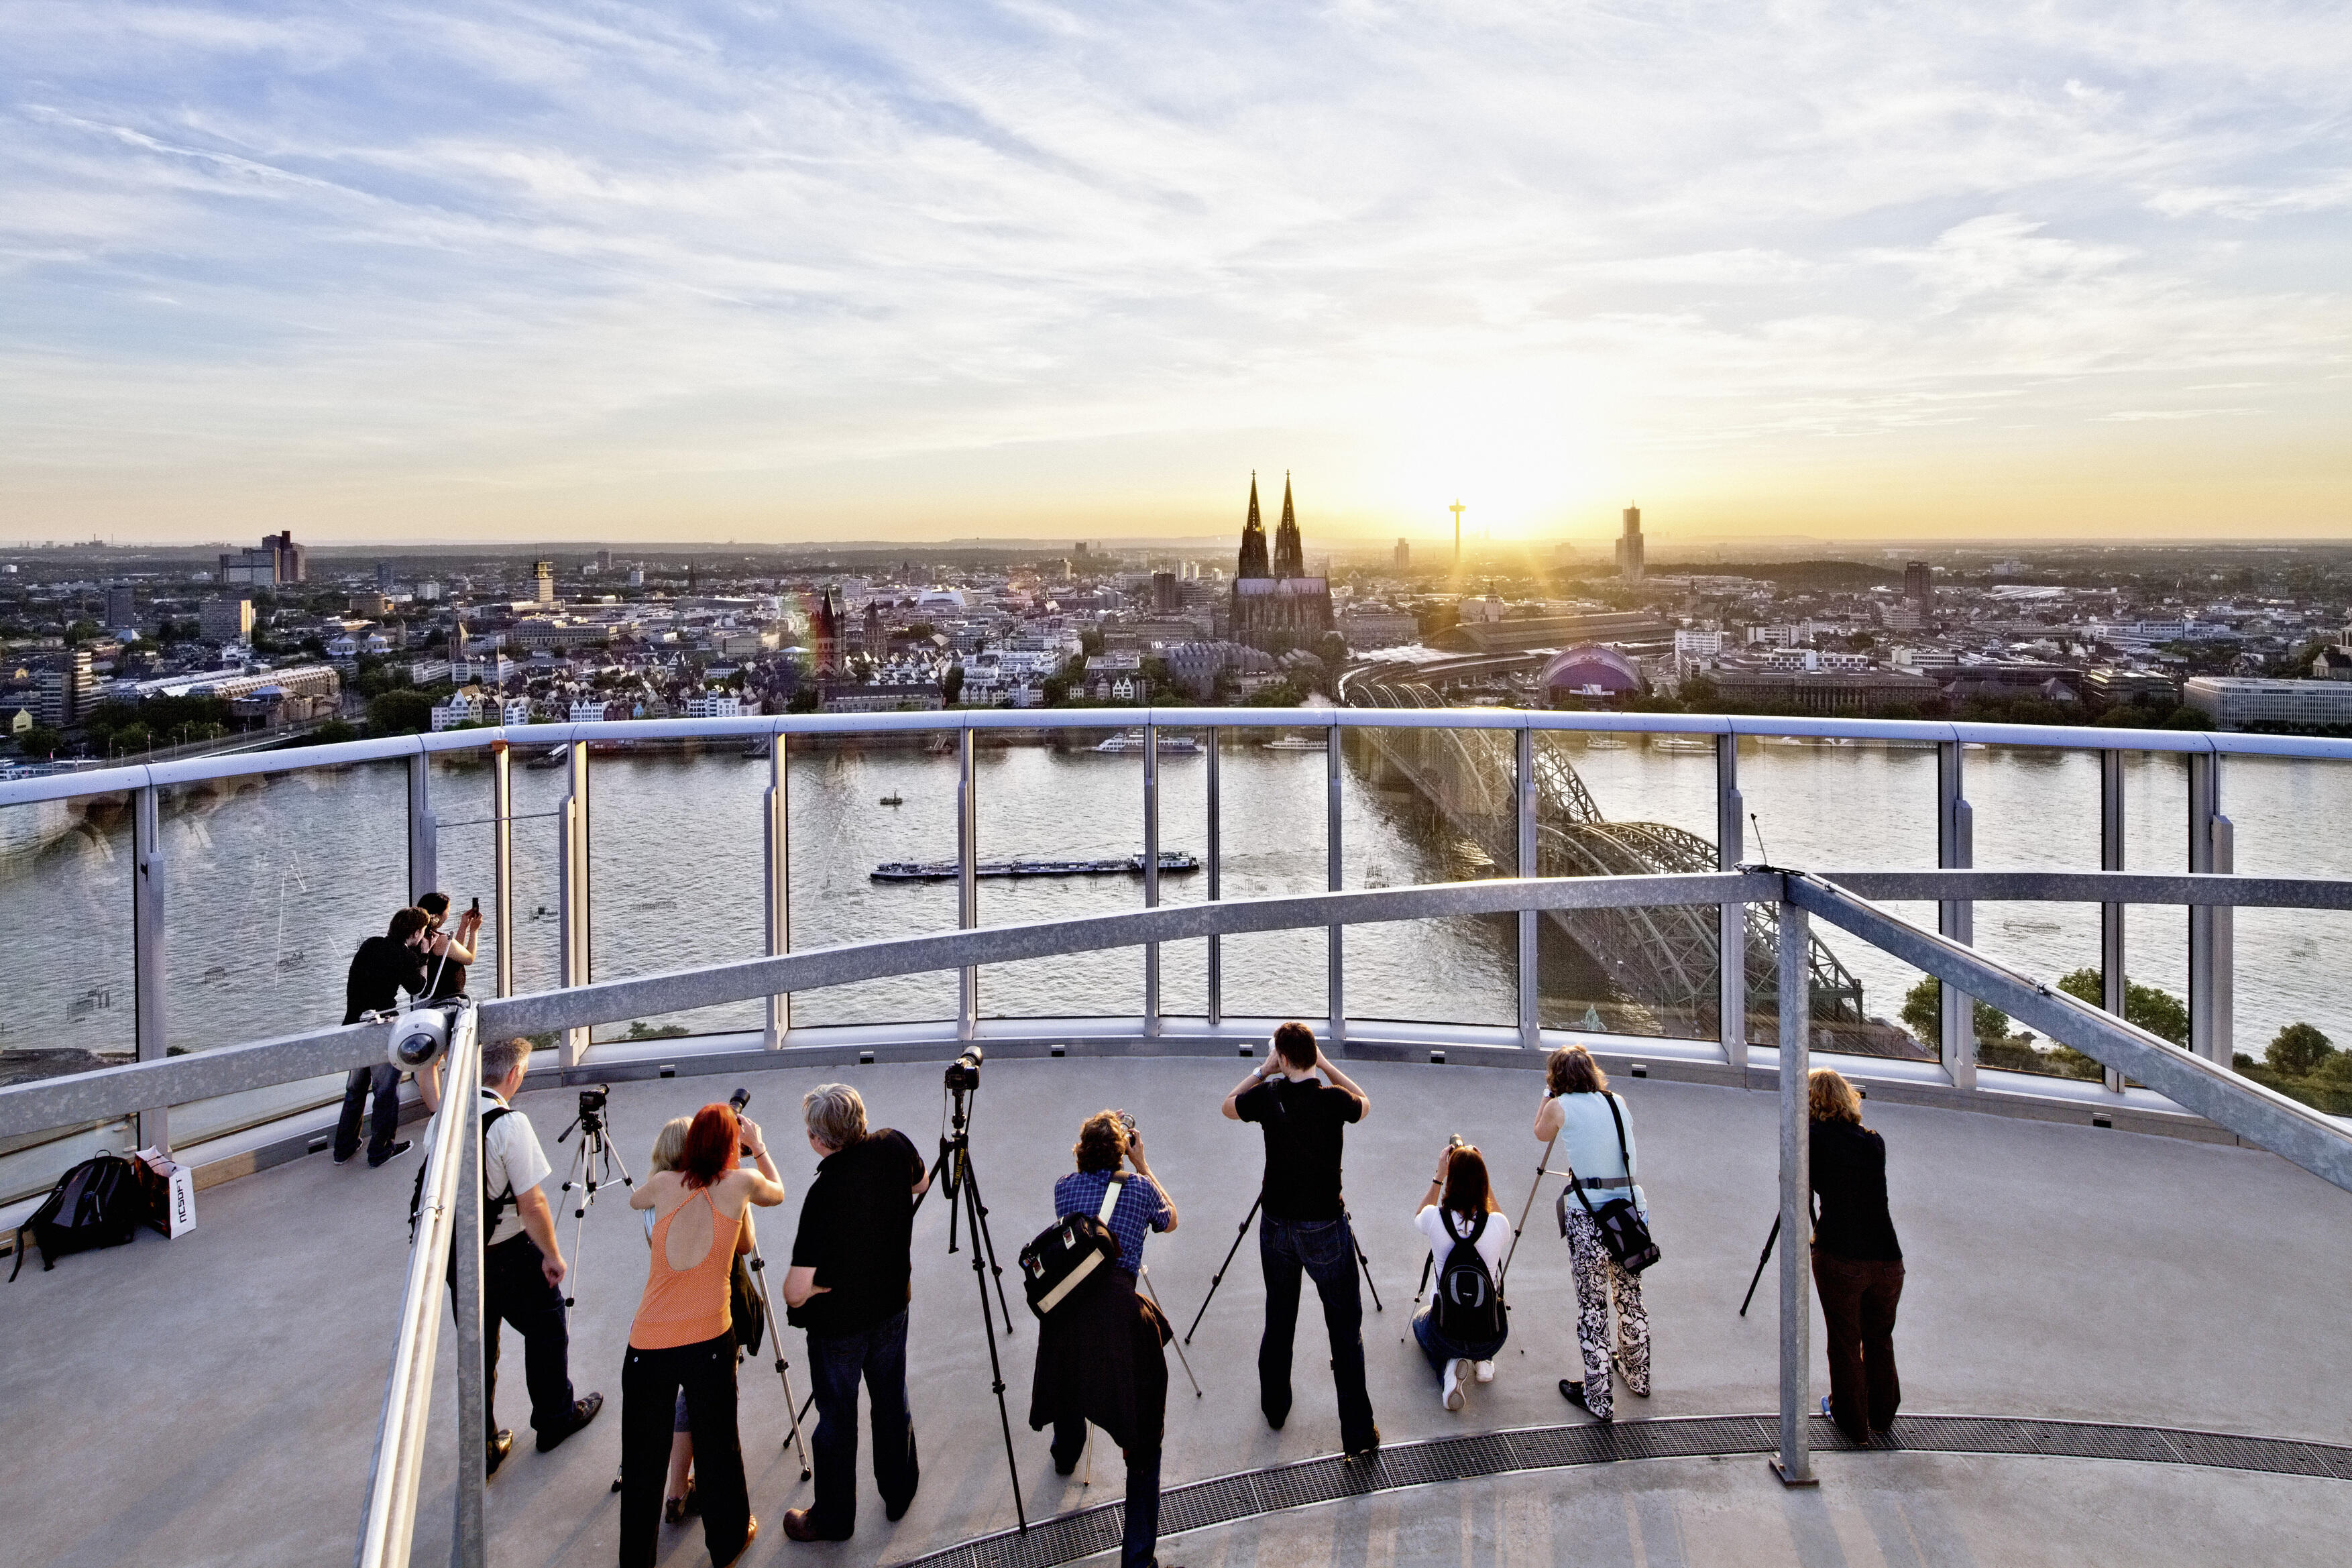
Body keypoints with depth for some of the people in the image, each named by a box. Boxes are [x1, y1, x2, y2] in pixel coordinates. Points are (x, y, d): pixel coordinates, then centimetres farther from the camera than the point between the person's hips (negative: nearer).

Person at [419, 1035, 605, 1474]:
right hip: (509, 1257, -6)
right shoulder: (510, 1124, -24)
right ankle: (555, 1418, 33)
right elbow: (532, 1204, -22)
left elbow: (427, 1085, 22)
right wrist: (552, 1255, -11)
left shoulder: (446, 1112, -6)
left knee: (477, 1346, 18)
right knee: (546, 1327, 17)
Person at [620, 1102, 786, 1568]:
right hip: (710, 1339, -1)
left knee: (643, 1459, 14)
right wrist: (758, 1146, 31)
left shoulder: (665, 1184, 1)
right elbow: (777, 1193, 21)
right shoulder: (740, 1182, -3)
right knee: (718, 1446, 17)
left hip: (648, 1343, 1)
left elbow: (633, 1199, 26)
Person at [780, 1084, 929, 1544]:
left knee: (837, 1418, 14)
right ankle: (900, 1493, 41)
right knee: (892, 1402, 23)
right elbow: (921, 1183, 10)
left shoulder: (824, 1194, -32)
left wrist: (804, 1296, -9)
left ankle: (832, 1519, 32)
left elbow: (797, 1289, -30)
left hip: (838, 1323, -5)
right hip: (892, 1306, 6)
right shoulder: (895, 1147, -16)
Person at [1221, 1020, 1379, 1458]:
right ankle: (1358, 1434, 7)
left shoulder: (1268, 1096, -11)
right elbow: (1365, 1104, 9)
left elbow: (1228, 1105, 11)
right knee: (1346, 1328, 5)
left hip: (1277, 1228, 3)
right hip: (1325, 1230, -3)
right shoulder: (1334, 1100, -15)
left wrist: (1262, 1071, 8)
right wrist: (1326, 1066, 6)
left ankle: (1274, 1408, 37)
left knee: (1278, 1319, 21)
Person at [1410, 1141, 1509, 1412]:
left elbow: (1419, 1218, 9)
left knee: (1421, 1321, 35)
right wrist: (1479, 1173, 5)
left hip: (1445, 1336, -2)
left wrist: (1440, 1176, 8)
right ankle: (1482, 1359, 15)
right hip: (1492, 1338, 2)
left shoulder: (1435, 1219, -19)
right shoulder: (1497, 1224, -18)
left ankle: (1449, 1367, 6)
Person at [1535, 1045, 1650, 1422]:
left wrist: (1547, 1095, 26)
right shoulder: (1618, 1102, 12)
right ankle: (1637, 1376, 36)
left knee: (1592, 1305, 2)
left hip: (1587, 1213, -5)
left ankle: (1597, 1398, 7)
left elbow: (1541, 1135, 20)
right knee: (1630, 1297, 20)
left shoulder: (1559, 1106, 0)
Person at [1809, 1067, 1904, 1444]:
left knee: (1844, 1342, 13)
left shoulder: (1815, 1137, -4)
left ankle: (1851, 1419, 25)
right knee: (1879, 1339, 23)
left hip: (1838, 1257, -4)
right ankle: (1882, 1415, 37)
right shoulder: (1875, 1141, 10)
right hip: (1887, 1258, 4)